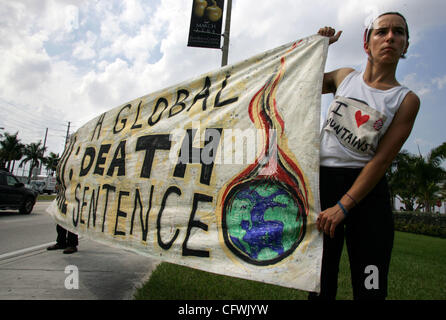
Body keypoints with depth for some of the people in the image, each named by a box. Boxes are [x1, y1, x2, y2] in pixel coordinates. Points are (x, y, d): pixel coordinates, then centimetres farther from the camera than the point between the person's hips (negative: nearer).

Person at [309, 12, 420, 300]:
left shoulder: (407, 100, 2)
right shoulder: (345, 77, 11)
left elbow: (382, 159, -7)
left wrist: (343, 206, -14)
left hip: (368, 189, -1)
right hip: (323, 181, 1)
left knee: (371, 288, 1)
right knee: (321, 283, 3)